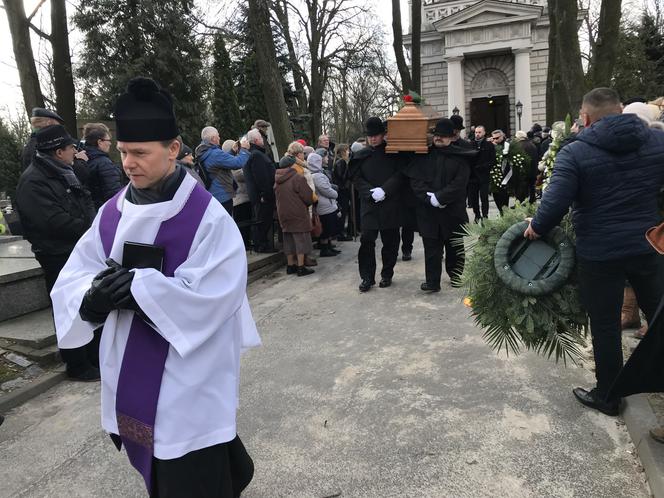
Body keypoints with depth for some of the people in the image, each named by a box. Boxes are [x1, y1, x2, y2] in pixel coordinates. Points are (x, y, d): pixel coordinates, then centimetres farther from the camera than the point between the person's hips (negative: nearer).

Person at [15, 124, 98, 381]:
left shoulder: (64, 174, 12)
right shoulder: (33, 181, -17)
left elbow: (86, 203, 12)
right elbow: (55, 221, -25)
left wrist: (93, 227, -6)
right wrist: (89, 230, -14)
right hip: (59, 256, -9)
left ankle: (95, 356, 32)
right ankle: (77, 366, 16)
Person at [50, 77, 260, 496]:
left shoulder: (206, 215, -16)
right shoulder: (113, 212, 2)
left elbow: (210, 297, -20)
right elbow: (75, 277, 2)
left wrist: (136, 288, -23)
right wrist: (94, 298, -20)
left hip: (187, 379, -6)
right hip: (132, 370, 7)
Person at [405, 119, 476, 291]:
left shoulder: (460, 157, -1)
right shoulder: (424, 155, 6)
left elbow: (459, 183, -11)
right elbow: (415, 180, -1)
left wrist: (440, 197, -18)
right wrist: (429, 198, -14)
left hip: (453, 210, -1)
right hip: (428, 210, 1)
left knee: (454, 245, 12)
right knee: (431, 247, 2)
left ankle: (455, 275, 28)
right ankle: (432, 281, 7)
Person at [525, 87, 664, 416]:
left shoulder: (574, 152, -14)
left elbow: (555, 203, -21)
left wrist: (537, 228, -5)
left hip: (599, 254, -4)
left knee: (605, 325, 9)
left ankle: (607, 396, 24)